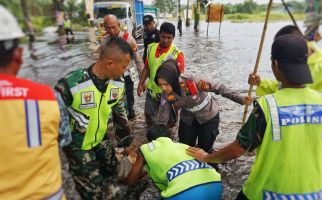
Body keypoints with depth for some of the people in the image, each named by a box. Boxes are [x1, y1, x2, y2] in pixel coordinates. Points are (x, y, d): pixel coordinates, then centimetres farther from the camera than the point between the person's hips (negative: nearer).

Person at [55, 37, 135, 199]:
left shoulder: (118, 84, -12)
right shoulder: (70, 84, -32)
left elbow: (120, 114, 2)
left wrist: (126, 143, 9)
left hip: (101, 138, 5)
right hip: (76, 144, -5)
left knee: (111, 169, 19)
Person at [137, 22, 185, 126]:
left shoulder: (177, 54, -18)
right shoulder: (151, 48, -3)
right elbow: (147, 68, 8)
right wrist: (141, 83, 6)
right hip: (152, 90, 5)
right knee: (148, 115, 21)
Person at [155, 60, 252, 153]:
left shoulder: (194, 80, -34)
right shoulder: (166, 95, -20)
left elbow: (219, 88, -22)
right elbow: (162, 119, -12)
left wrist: (241, 99, -23)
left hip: (209, 116, -3)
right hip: (187, 119, 4)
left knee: (204, 150, 4)